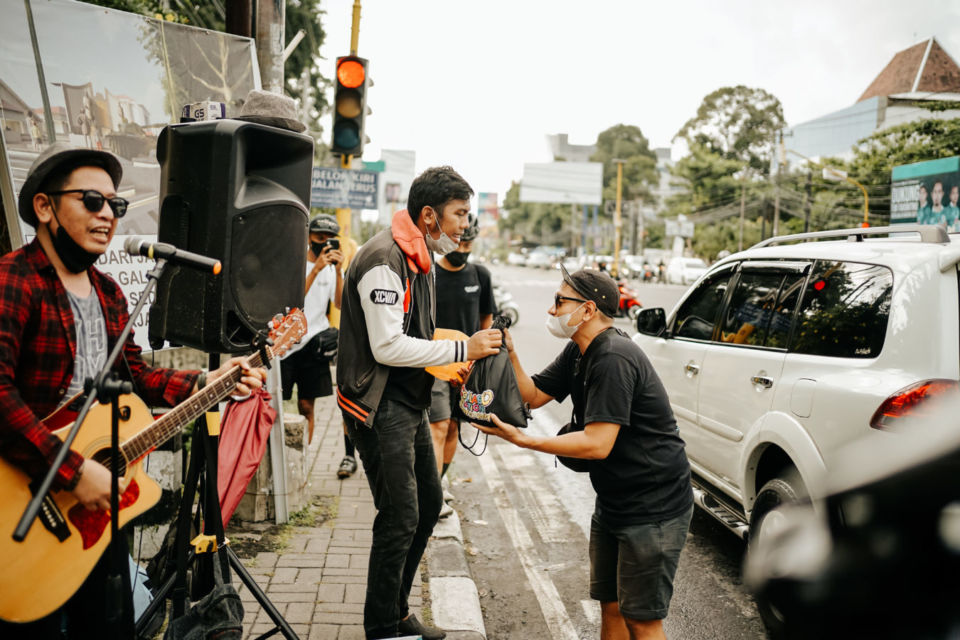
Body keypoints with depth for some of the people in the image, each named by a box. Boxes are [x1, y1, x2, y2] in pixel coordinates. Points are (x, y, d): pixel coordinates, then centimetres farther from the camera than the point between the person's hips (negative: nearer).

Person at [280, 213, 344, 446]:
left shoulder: (332, 268, 7)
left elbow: (340, 304, -7)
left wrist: (338, 270, -17)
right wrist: (316, 269, -23)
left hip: (313, 343, 3)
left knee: (306, 407, 5)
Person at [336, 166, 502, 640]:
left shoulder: (420, 258, 13)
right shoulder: (384, 259, -20)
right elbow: (387, 347, -25)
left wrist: (453, 367, 6)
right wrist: (463, 348, -21)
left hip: (409, 405, 11)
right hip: (380, 409, -10)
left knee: (428, 503, 17)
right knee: (400, 519, -5)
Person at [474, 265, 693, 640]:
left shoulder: (613, 359, -25)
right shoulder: (579, 352, 8)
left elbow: (597, 444, -29)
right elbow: (533, 396, 9)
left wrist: (523, 440, -26)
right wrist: (510, 354, -7)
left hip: (653, 509, -10)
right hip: (613, 503, 10)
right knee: (610, 606, 18)